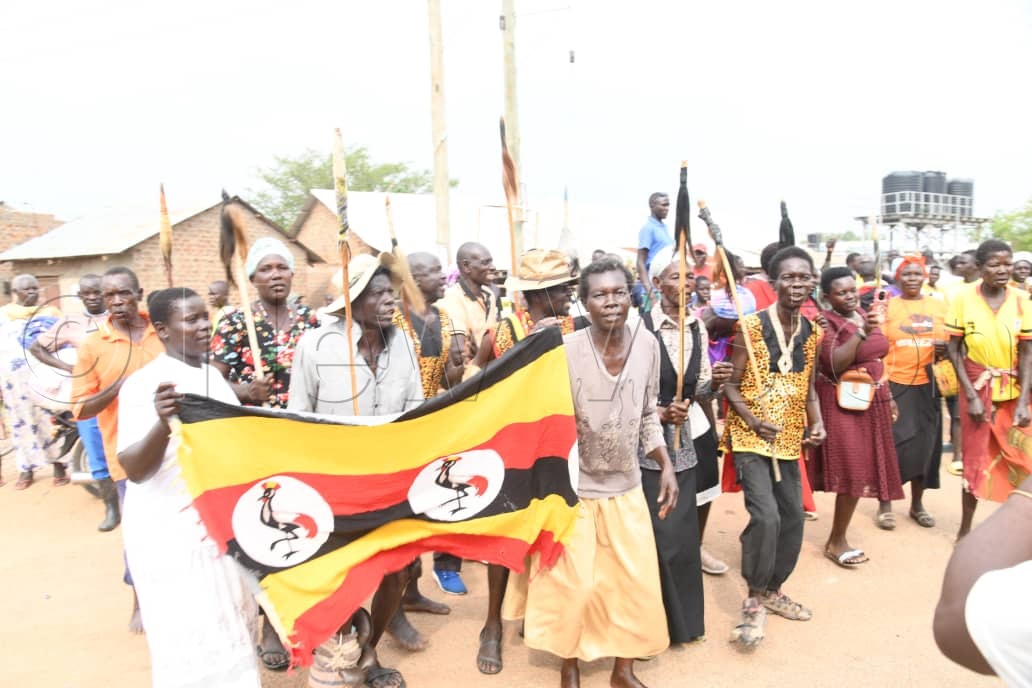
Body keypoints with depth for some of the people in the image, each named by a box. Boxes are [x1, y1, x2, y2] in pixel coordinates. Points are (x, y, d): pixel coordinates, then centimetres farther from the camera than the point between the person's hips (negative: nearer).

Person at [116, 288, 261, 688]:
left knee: (231, 625, 19)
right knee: (192, 637, 2)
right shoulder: (144, 384, -16)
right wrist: (163, 423, -41)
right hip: (171, 529, -7)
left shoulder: (212, 374, 6)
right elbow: (134, 469, -26)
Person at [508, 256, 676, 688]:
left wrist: (666, 466, 1)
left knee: (636, 582, 11)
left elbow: (648, 416, 6)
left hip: (626, 487, 4)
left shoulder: (647, 346, -5)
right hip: (574, 487, -3)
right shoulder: (564, 349, -17)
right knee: (572, 584, 8)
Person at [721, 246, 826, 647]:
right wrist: (753, 421, -22)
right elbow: (731, 385, -9)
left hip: (790, 440, 6)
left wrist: (817, 424, -1)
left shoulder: (811, 332, 5)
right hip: (751, 438, -6)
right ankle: (754, 601, 4)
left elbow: (808, 387, 14)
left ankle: (773, 590, 32)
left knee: (793, 518, 11)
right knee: (765, 516, -16)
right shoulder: (751, 326, -12)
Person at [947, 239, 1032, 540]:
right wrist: (971, 396, -11)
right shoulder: (963, 298, -9)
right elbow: (954, 351, -6)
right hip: (977, 388, -1)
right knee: (975, 458, 7)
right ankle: (965, 528, 21)